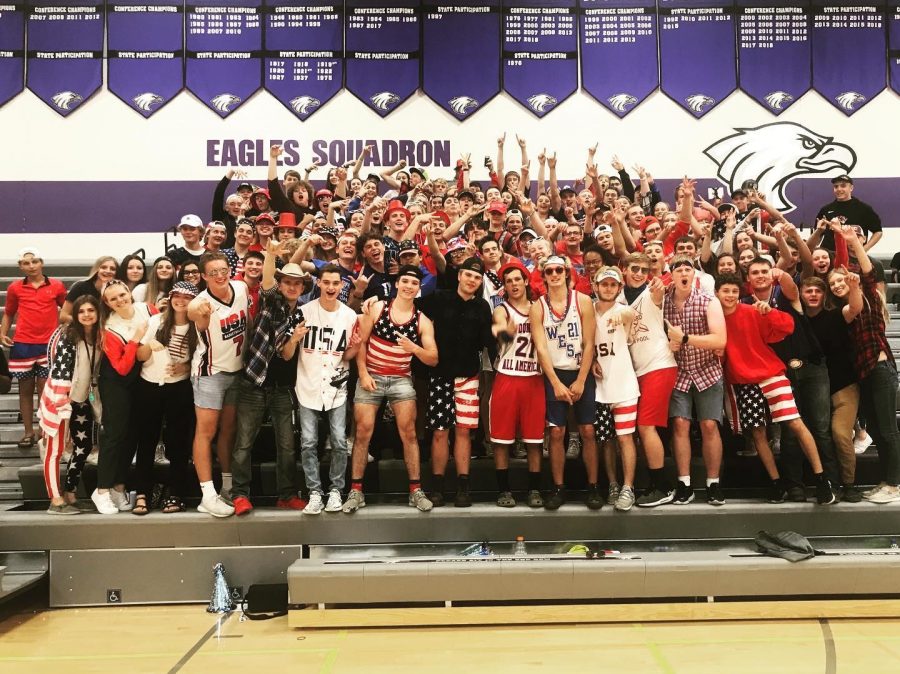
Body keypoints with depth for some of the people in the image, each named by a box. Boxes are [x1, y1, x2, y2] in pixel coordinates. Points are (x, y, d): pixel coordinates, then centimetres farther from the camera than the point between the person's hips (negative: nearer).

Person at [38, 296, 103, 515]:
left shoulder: (98, 336, 6)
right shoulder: (68, 335, -14)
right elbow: (59, 369, -19)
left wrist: (95, 397, 11)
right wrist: (61, 402, -23)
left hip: (83, 400, 8)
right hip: (60, 399, -8)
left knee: (83, 447, 11)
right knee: (56, 450, -3)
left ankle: (69, 494, 23)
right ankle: (56, 501, 1)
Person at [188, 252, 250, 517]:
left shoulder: (241, 288, -8)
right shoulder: (202, 302, -24)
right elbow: (192, 311, -50)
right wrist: (198, 312, -70)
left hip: (237, 370, 6)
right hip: (210, 372, -5)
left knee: (229, 429, 14)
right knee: (206, 431, -3)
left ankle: (229, 486, 26)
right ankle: (208, 496, 0)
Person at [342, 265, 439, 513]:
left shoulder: (422, 321, -1)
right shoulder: (377, 308, -3)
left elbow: (433, 360, -5)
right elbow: (361, 342, 0)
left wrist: (414, 348, -24)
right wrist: (363, 373, -8)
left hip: (401, 379, 1)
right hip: (371, 376, -1)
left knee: (408, 433, -3)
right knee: (363, 432, -2)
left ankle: (416, 490, 5)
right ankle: (356, 490, 7)